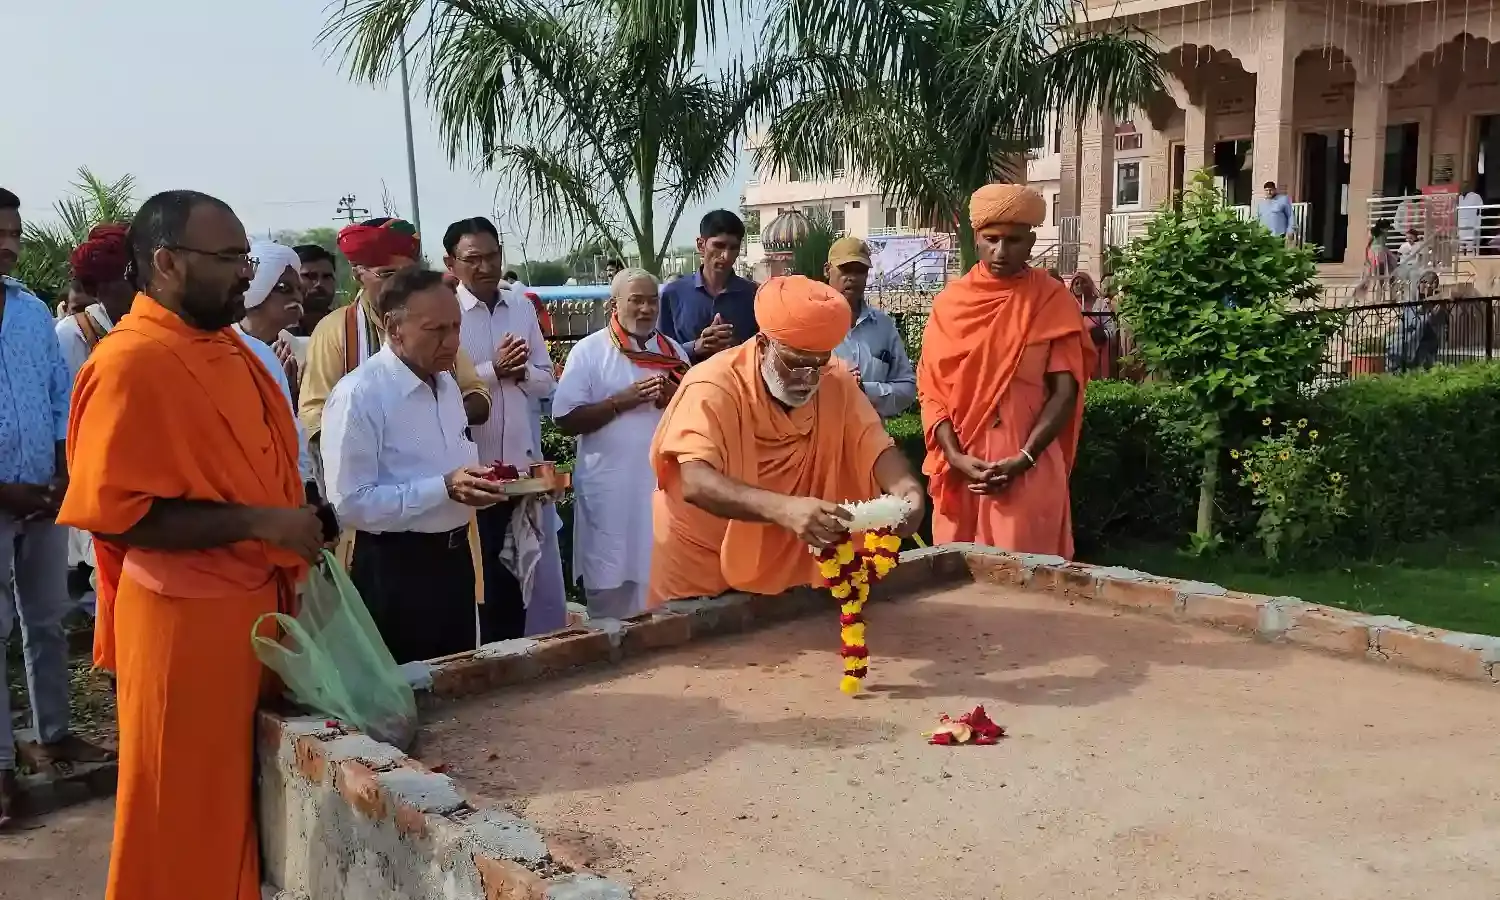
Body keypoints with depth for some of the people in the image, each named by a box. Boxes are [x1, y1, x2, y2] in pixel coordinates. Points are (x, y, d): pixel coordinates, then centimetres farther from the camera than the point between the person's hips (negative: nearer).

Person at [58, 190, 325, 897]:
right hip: (186, 623, -8)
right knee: (188, 815, 7)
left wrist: (298, 518, 6)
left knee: (247, 797, 20)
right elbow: (114, 514, -22)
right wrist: (257, 523, -23)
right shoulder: (130, 363, -18)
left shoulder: (227, 347, 9)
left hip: (256, 608, 8)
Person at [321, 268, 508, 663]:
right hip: (395, 571, -8)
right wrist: (444, 489, -27)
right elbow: (349, 503, -23)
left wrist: (476, 481, -1)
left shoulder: (446, 382, 9)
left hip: (454, 557, 8)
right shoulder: (358, 394, -19)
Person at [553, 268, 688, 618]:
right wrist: (622, 400, -17)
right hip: (611, 490, -3)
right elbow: (566, 421, -9)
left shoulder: (673, 351, 9)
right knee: (610, 584, 5)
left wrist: (675, 400, -9)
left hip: (665, 485, 3)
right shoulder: (589, 351, -3)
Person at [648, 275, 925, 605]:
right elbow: (696, 483, -36)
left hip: (789, 566, 4)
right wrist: (782, 508, -51)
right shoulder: (713, 386, -24)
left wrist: (906, 487, -34)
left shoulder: (837, 383, -8)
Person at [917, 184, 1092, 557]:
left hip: (1029, 470, -2)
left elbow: (1065, 392, -4)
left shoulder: (1053, 301, 1)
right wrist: (955, 457, -10)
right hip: (960, 469, 2)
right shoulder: (951, 302, 5)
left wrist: (1023, 459, -14)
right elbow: (931, 389, 3)